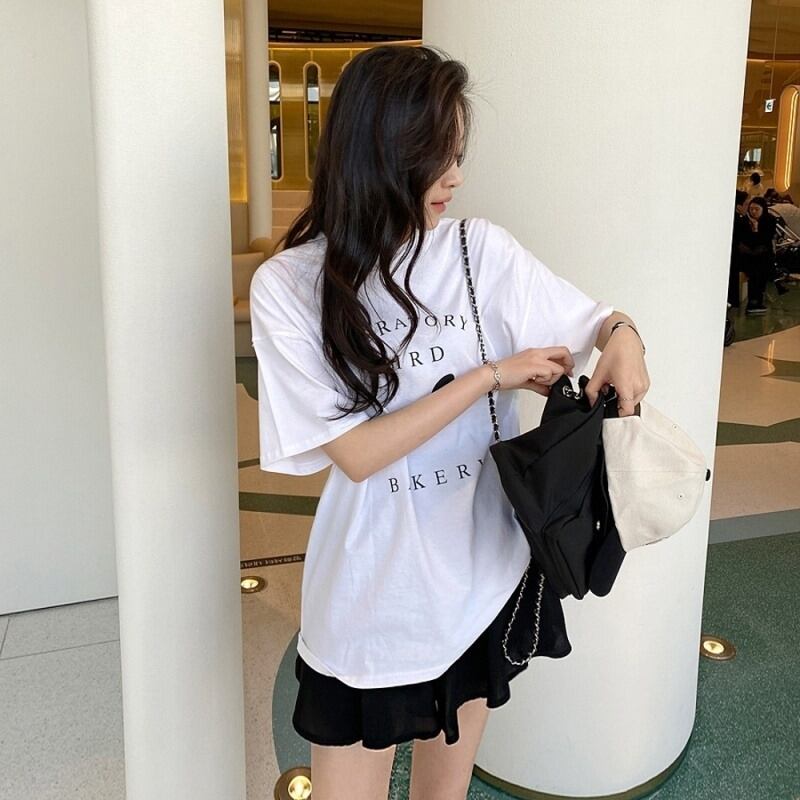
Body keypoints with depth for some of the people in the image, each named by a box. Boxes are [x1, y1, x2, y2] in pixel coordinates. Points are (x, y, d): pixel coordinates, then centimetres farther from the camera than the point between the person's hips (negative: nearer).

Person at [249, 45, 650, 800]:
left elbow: (596, 319, 5)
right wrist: (490, 375, -18)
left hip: (482, 578, 3)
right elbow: (356, 454, -17)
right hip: (370, 601, -2)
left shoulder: (480, 250, -6)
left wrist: (622, 334, -19)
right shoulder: (288, 287, -13)